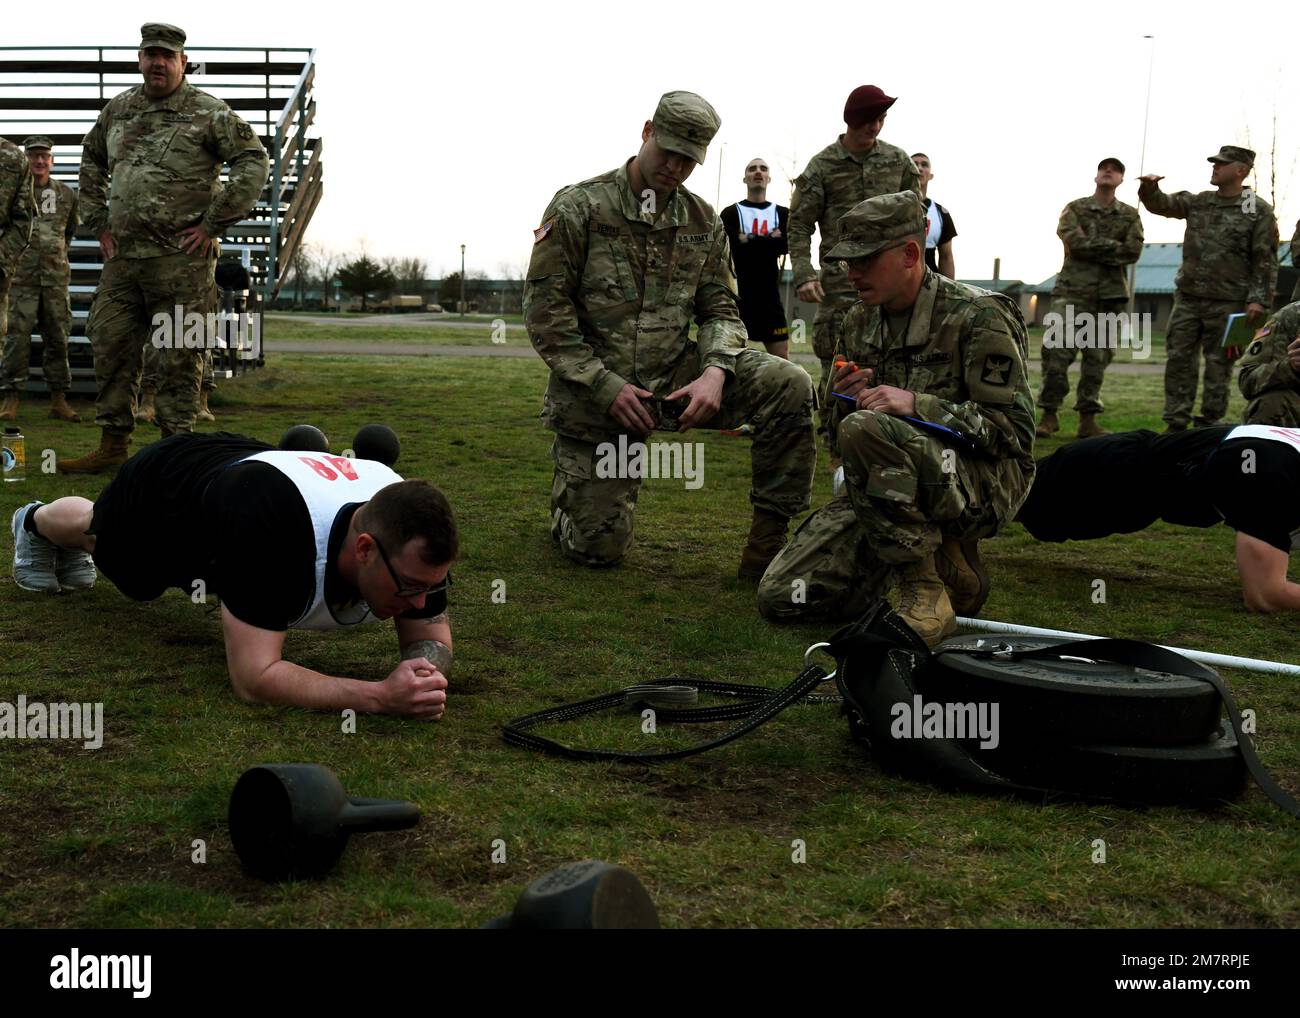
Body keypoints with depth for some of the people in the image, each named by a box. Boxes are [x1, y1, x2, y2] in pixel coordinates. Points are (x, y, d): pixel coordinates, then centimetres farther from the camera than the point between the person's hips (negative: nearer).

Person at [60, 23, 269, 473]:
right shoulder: (118, 110, 14)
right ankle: (112, 445, 15)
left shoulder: (208, 113, -4)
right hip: (123, 256, 6)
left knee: (178, 356, -2)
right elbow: (91, 163, 28)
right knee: (111, 346, 7)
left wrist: (212, 224, -11)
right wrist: (99, 223, 17)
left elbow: (254, 163, -10)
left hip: (182, 258, -6)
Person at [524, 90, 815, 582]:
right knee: (599, 549, -4)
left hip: (674, 376, 4)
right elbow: (544, 310, -11)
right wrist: (606, 387, -17)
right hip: (594, 391, -3)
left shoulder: (703, 223, 5)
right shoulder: (578, 208, -9)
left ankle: (768, 546, -13)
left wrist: (715, 372, -17)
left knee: (788, 385, -20)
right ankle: (568, 488, 33)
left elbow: (720, 310, 6)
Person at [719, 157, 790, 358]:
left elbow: (786, 244, -5)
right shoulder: (731, 213, 4)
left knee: (782, 358, 2)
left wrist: (749, 239, -8)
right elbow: (732, 244, -14)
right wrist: (770, 240, -7)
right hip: (737, 295, -3)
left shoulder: (782, 213, 13)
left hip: (769, 295, 3)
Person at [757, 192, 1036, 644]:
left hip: (984, 483, -7)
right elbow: (837, 428, 18)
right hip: (889, 488, 7)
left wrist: (918, 405, -27)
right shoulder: (860, 322, 11)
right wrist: (845, 400, -7)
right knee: (781, 597, -7)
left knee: (866, 430, -36)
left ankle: (927, 593, -23)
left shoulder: (978, 317, -10)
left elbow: (1015, 429, -15)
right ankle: (942, 558, 9)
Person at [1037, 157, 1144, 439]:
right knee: (1057, 352, -10)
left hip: (1111, 294, 2)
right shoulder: (1074, 209, 6)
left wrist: (1093, 248, -8)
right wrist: (1113, 246, -8)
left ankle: (1088, 419, 6)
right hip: (1073, 290, -2)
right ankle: (1049, 414, -3)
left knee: (1097, 357, 2)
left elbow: (1133, 252, -3)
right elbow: (1075, 242, -11)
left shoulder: (1130, 216, 12)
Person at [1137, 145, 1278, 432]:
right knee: (1178, 359, 3)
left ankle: (1209, 424, 9)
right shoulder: (1198, 202, 11)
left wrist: (1259, 299, -14)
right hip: (1188, 298, 5)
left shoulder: (1259, 211, -3)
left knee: (1218, 365, 2)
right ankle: (1176, 424, 8)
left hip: (1227, 303, -5)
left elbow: (1266, 260, -6)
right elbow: (1161, 204, 9)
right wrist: (1150, 189, -14)